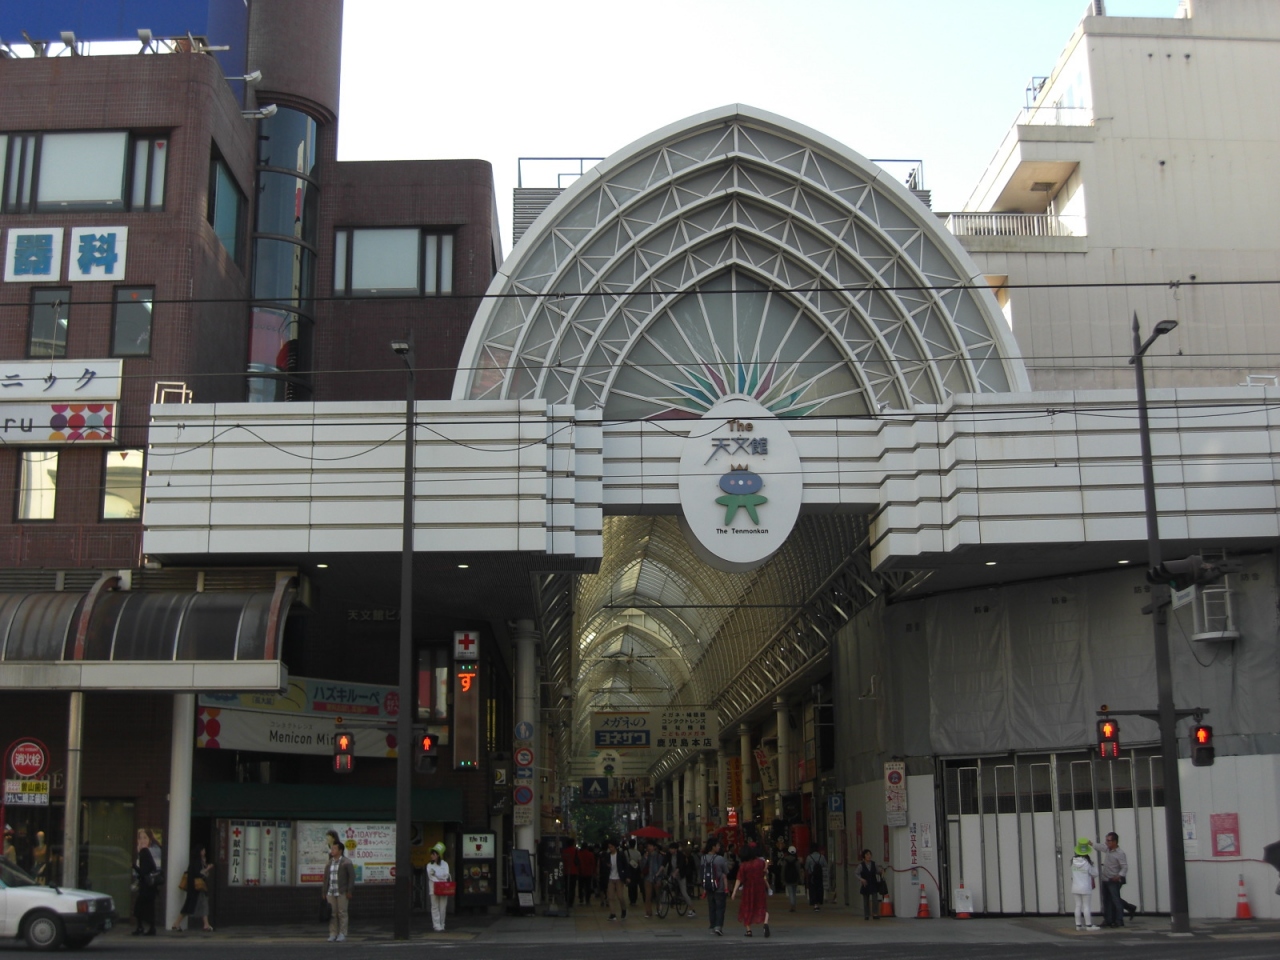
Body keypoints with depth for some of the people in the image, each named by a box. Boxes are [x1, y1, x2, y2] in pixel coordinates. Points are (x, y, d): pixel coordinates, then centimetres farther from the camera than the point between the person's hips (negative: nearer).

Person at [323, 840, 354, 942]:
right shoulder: (329, 863, 11)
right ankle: (333, 934, 6)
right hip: (331, 892, 5)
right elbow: (326, 878, 12)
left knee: (342, 913, -3)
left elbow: (352, 876, -9)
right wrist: (324, 892, 7)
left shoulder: (346, 862, -6)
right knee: (332, 913, 2)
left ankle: (342, 935, 1)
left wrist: (349, 891, -14)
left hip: (342, 892, -5)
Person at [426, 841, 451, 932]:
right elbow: (430, 877, -4)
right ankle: (437, 926, -5)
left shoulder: (444, 864, 7)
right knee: (435, 908, -4)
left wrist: (435, 875, -14)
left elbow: (446, 875, -4)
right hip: (434, 889, -1)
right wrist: (441, 878, -15)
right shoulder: (429, 865, 6)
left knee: (443, 908, 2)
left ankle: (441, 926, 10)